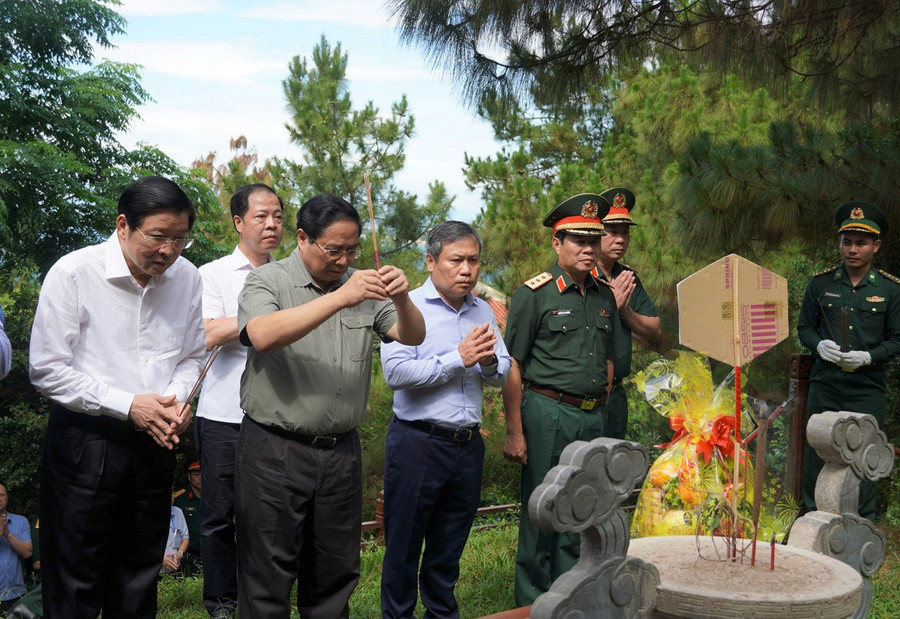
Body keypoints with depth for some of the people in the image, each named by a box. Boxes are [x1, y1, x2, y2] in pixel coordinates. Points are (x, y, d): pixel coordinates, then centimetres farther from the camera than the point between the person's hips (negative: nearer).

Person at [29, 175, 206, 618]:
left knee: (139, 577, 17)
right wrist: (128, 405, -17)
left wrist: (177, 399, -9)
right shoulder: (73, 273, -13)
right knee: (75, 584, 6)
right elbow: (48, 370, -12)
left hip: (155, 440, 4)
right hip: (85, 441, -4)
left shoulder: (187, 278, 0)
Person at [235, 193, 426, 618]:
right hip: (276, 451, -4)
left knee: (334, 575, 14)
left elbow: (412, 337, 4)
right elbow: (263, 336, -24)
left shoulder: (361, 284, 8)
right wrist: (340, 298, -30)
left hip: (340, 452, 4)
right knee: (269, 575, 3)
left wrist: (402, 299, -19)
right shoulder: (267, 281, -4)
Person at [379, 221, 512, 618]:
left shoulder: (483, 312, 10)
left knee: (449, 547, 18)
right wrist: (458, 359, -21)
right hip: (417, 442, -5)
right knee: (404, 545, 6)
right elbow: (395, 372, -21)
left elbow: (502, 375, 10)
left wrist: (489, 362, -13)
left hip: (468, 445, 5)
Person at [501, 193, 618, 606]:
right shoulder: (534, 294, -7)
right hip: (547, 413, -6)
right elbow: (512, 367, -9)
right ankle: (532, 604, 15)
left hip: (592, 418, 6)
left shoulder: (604, 296, 11)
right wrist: (514, 432, -12)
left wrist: (599, 410, 15)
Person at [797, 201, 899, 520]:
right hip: (825, 384, 1)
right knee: (817, 451, 6)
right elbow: (804, 326, 12)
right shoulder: (820, 283, 4)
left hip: (868, 388, -1)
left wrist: (868, 357, -14)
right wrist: (819, 345, -10)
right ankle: (814, 516, 23)